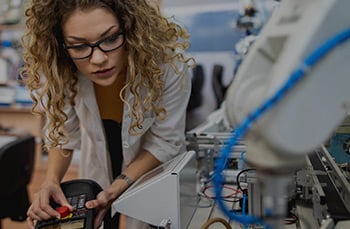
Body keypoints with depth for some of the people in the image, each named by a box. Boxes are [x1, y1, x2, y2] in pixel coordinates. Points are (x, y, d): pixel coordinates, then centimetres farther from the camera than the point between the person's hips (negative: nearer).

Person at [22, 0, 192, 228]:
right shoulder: (60, 69, -25)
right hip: (98, 166, 2)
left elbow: (165, 141, -23)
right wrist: (51, 180, -26)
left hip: (157, 169, -2)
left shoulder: (168, 62, -34)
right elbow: (63, 131, -10)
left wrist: (116, 189, -30)